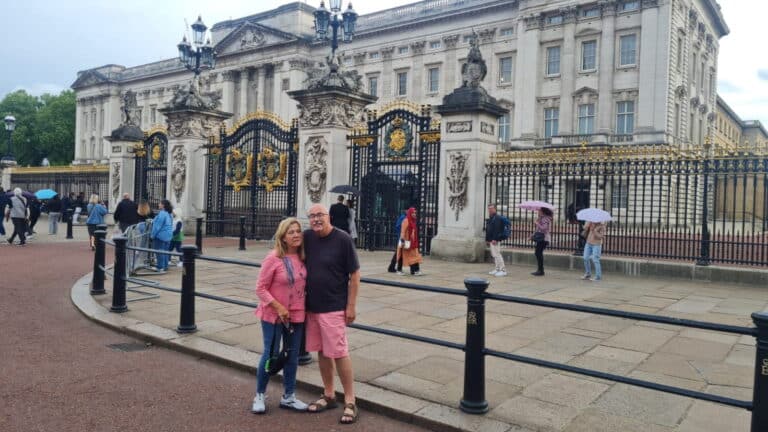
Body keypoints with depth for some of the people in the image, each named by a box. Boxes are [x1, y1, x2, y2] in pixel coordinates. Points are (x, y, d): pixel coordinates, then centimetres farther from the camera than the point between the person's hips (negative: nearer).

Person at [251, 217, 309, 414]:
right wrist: (278, 307, -20)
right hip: (273, 315, -5)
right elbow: (261, 289, -14)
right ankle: (259, 396, 24)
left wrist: (304, 305, 5)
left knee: (292, 356, 12)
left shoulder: (302, 257, -2)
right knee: (270, 355, 4)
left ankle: (288, 397, 26)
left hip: (296, 315, 5)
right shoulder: (273, 258, -17)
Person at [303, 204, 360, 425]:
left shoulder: (343, 239, -12)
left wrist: (351, 305, -11)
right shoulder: (307, 237, 3)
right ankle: (329, 396, 27)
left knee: (339, 353, -3)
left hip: (334, 307, -5)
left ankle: (350, 402, 9)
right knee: (322, 351, 13)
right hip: (312, 305, 5)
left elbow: (355, 274, -9)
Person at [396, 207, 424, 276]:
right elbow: (403, 231, -18)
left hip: (413, 242, 8)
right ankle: (399, 270, 13)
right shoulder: (406, 221, -11)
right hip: (407, 241, -8)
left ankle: (416, 270, -3)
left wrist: (415, 241, 21)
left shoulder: (413, 221, 14)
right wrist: (402, 240, -25)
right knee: (403, 256, 2)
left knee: (415, 256, 0)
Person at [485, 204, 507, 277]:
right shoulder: (491, 218, 19)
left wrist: (495, 239, -25)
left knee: (497, 254, -13)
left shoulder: (497, 218, -12)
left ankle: (503, 270, -11)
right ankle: (496, 269, 19)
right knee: (494, 255, 13)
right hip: (491, 240, 10)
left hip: (495, 240, -10)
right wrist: (487, 239, 20)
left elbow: (497, 230, -21)